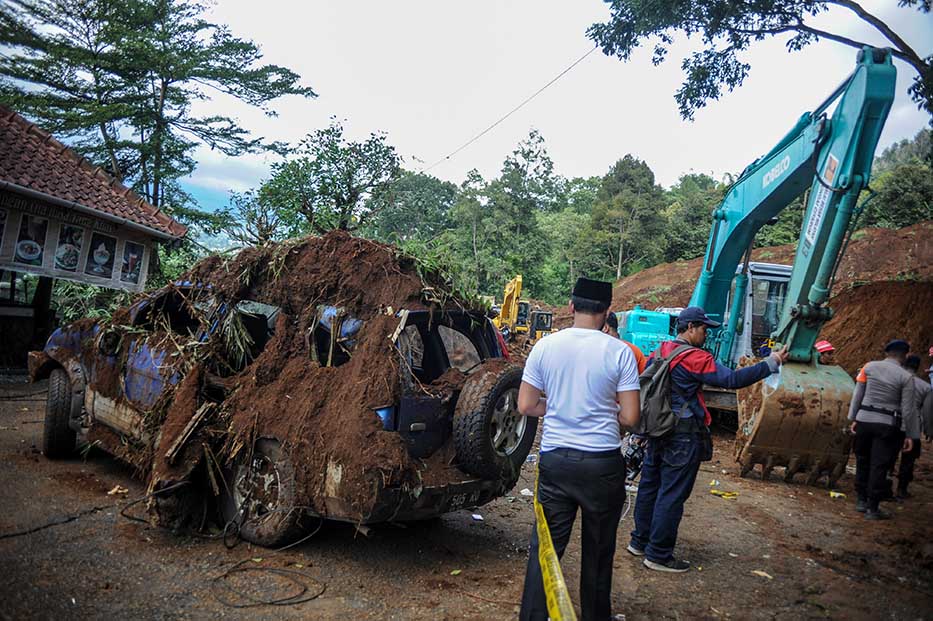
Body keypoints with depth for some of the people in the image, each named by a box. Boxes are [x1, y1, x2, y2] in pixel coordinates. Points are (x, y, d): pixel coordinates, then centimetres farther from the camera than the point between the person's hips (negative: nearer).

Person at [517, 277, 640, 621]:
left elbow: (526, 406, 1)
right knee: (599, 550, 16)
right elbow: (630, 417, -7)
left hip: (555, 459, 1)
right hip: (603, 463, -1)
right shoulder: (620, 352, -9)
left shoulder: (544, 346, -3)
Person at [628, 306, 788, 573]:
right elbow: (732, 379, -20)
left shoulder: (659, 352, 8)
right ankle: (659, 555, 8)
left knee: (649, 487, 16)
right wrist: (771, 363, -14)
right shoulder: (694, 358, -17)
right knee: (672, 495, 0)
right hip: (683, 438, -8)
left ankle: (640, 541, 28)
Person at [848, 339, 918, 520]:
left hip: (864, 420, 3)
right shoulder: (906, 377, -7)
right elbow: (908, 409, -6)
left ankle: (861, 500, 27)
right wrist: (910, 435, 1)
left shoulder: (869, 367, 0)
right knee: (879, 466, 3)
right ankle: (872, 508, 7)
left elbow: (857, 395, 2)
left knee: (863, 461, 17)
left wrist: (853, 418, 10)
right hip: (888, 425, -3)